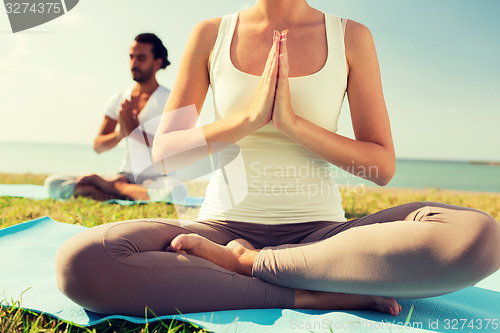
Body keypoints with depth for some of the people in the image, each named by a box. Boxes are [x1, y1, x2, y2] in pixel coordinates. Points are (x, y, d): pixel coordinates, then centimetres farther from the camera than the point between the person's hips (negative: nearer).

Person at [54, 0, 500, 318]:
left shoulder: (352, 38, 3)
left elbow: (382, 167, 0)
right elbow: (164, 152, 1)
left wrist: (291, 121, -14)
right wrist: (249, 116, -15)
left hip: (317, 234, 1)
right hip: (224, 225, 1)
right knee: (79, 263, -26)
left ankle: (244, 263, -16)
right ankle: (311, 297, -19)